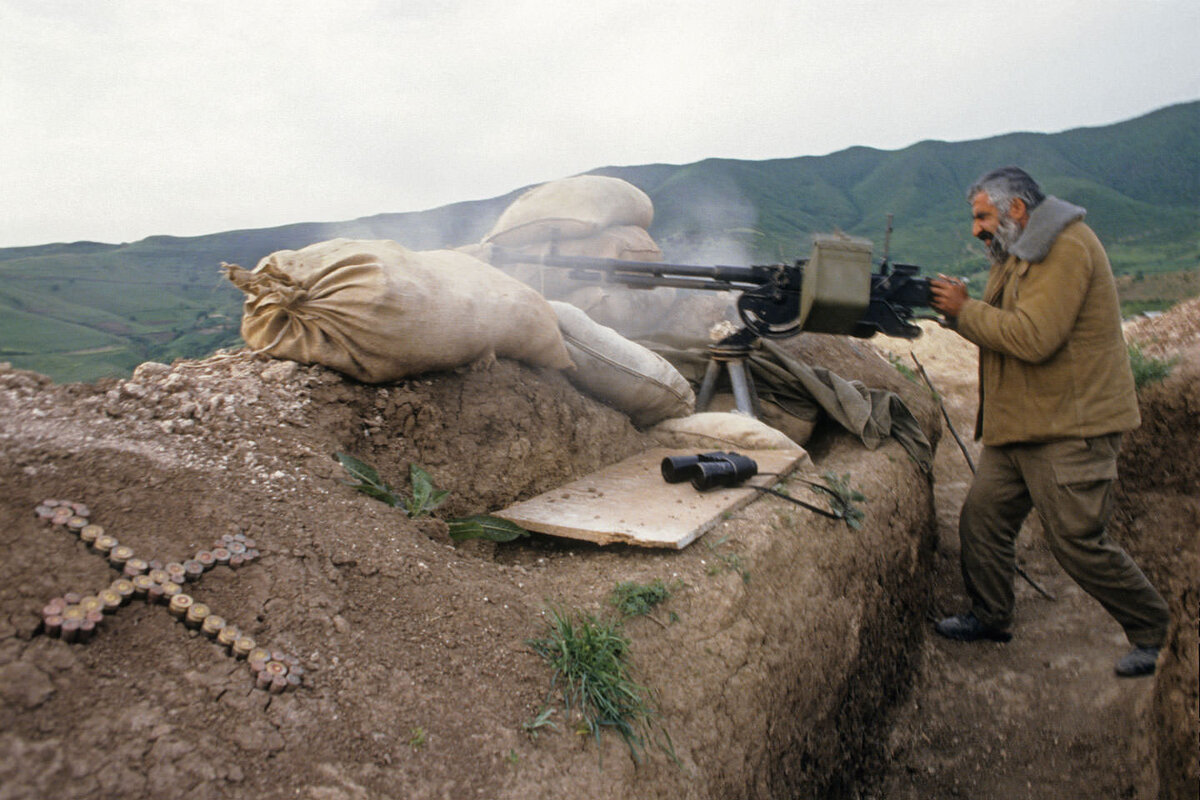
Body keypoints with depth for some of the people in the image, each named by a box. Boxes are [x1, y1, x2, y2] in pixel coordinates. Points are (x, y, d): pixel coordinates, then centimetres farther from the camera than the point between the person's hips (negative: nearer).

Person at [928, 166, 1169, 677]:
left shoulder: (1067, 249, -16)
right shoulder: (1020, 254, 17)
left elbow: (1033, 338, -25)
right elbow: (1000, 327, 15)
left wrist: (965, 309, -17)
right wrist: (955, 309, 0)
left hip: (1071, 428, -10)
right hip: (1019, 424, 10)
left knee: (1077, 542, -4)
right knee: (982, 515, 8)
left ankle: (1155, 631, 18)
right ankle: (990, 618, 24)